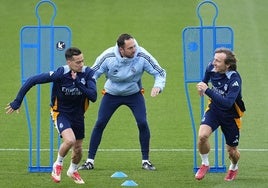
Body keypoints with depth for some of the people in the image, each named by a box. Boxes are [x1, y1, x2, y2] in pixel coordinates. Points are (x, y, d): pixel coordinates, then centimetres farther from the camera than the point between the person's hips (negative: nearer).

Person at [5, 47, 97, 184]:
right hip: (61, 112, -4)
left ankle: (73, 170, 45)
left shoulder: (87, 73, -18)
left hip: (78, 115, 4)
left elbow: (93, 97, -25)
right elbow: (32, 80, -23)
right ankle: (58, 165, 2)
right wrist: (17, 101, -19)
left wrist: (78, 83, -35)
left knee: (78, 149, 12)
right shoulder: (60, 74, -28)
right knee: (70, 140, -28)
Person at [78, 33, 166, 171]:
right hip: (111, 93, 0)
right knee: (99, 124, -7)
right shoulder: (108, 57, -26)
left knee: (142, 123, -15)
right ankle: (90, 161, 4)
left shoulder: (142, 56, -25)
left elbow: (160, 72, -14)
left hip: (134, 94, 0)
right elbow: (93, 73, -14)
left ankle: (145, 161, 0)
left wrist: (158, 86, -34)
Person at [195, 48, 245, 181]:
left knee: (232, 151, 9)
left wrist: (207, 91, -45)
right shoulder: (212, 67, -14)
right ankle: (205, 164, 3)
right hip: (214, 109, 3)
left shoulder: (234, 79, -32)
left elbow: (228, 102, -43)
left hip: (230, 116, -3)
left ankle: (234, 168, 44)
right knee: (202, 135, -23)